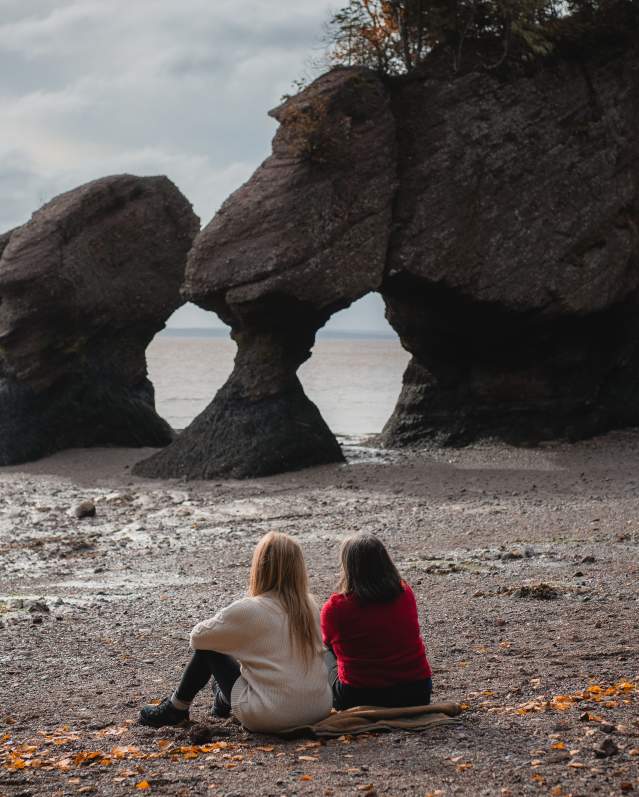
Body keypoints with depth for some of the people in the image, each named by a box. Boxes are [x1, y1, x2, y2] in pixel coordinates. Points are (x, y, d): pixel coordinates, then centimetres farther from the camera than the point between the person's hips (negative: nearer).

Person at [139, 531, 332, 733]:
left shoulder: (247, 611, -14)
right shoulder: (310, 607, 1)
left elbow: (197, 637, 1)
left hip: (269, 718, -5)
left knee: (208, 649, 13)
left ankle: (177, 708, 29)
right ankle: (224, 699, 47)